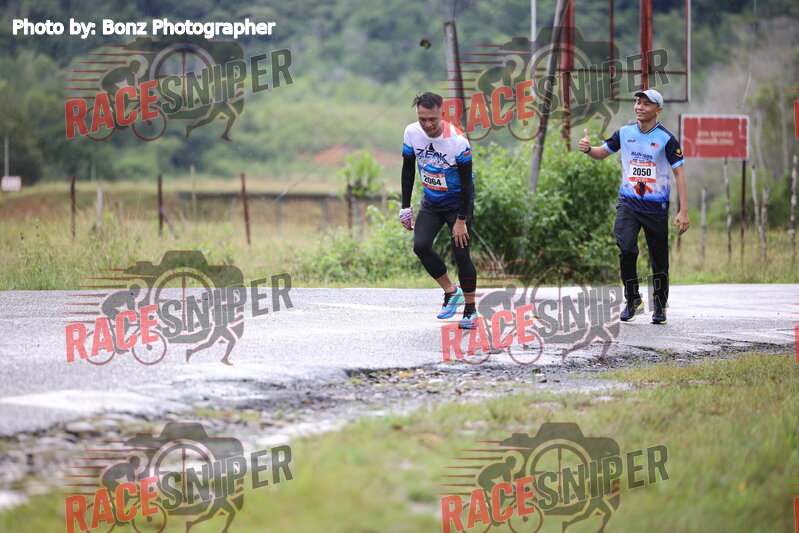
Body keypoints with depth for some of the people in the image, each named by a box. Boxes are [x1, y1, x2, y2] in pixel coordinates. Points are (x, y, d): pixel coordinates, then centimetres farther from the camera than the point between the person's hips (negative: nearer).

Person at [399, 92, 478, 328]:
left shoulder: (457, 141, -26)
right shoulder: (412, 133, -12)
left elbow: (466, 182, -20)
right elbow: (408, 169, 3)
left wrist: (461, 220, -20)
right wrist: (405, 206, 1)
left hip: (458, 202, -4)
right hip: (431, 202, 4)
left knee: (461, 254, -10)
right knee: (420, 245, -15)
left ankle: (470, 310, 6)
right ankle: (451, 292, 4)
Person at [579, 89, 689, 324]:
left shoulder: (666, 138, -9)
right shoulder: (625, 133, 3)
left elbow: (679, 174, -8)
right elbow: (602, 152, 18)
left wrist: (683, 212, -13)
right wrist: (588, 148, -7)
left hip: (656, 207, -2)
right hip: (628, 203, 2)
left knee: (659, 259, 4)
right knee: (626, 248, -18)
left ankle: (659, 306, 22)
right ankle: (632, 300, -2)